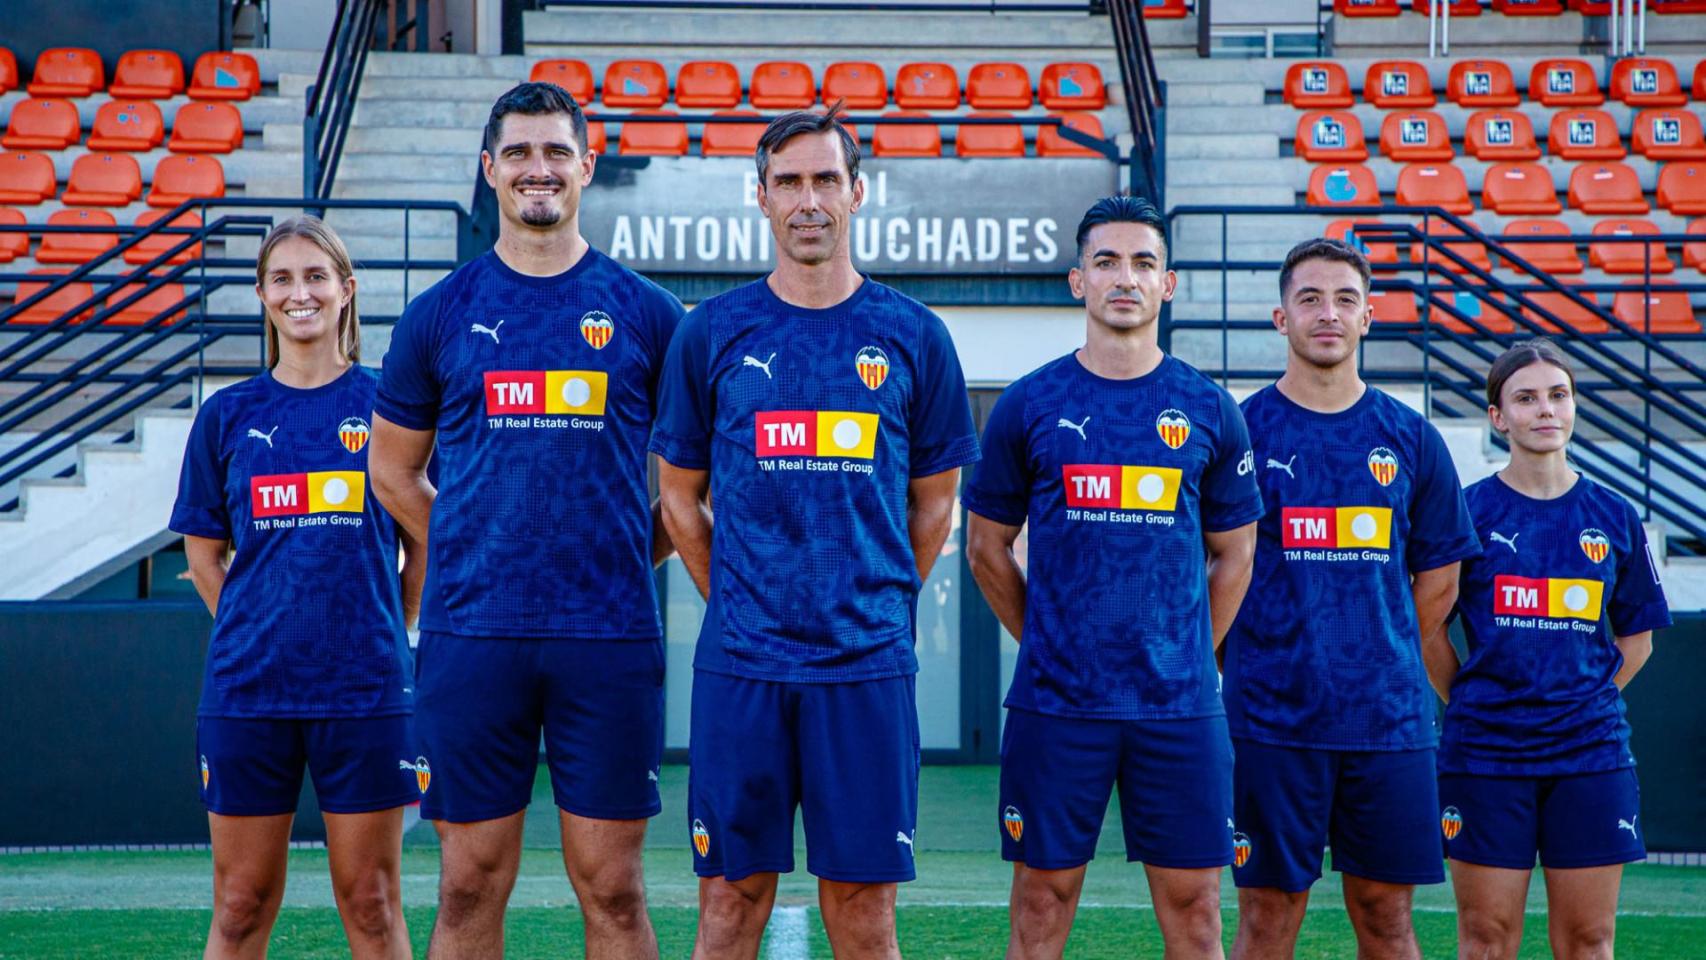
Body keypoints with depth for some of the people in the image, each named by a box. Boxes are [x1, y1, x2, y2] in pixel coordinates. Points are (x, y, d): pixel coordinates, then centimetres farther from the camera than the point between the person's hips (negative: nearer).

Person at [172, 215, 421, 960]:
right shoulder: (227, 416, 6)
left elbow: (425, 544, 7)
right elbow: (204, 556, 12)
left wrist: (379, 636, 4)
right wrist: (259, 635, 5)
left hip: (364, 692, -1)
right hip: (246, 691, 2)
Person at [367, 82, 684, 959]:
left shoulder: (645, 312, 5)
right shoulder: (441, 313, 7)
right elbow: (393, 470, 17)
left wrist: (631, 553, 5)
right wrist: (473, 556, 9)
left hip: (609, 634, -1)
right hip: (471, 636, 1)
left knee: (611, 888, 4)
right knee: (470, 886, 5)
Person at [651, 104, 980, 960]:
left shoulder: (912, 336, 4)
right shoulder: (712, 333, 4)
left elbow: (933, 502, 12)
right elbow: (678, 496, 11)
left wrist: (877, 604, 7)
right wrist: (733, 601, 6)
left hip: (867, 665, 0)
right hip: (740, 664, 0)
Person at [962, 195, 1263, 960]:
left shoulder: (1209, 411, 4)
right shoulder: (1029, 406, 2)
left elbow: (1233, 555, 12)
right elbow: (988, 548, 9)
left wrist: (1187, 657, 7)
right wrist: (1045, 641, 7)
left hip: (1180, 704, 1)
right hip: (1055, 703, -1)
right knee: (1043, 896, 4)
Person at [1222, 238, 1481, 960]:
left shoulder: (1410, 439, 7)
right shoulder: (1241, 431, 0)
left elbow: (1438, 581, 15)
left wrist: (1387, 674, 13)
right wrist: (1253, 670, 4)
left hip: (1389, 721, 3)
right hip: (1272, 720, -2)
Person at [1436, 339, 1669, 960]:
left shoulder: (1613, 517, 6)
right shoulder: (1467, 511, -2)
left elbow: (1637, 636, 15)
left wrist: (1586, 697, 5)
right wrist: (1471, 700, 1)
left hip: (1591, 751, 2)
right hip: (1485, 752, -2)